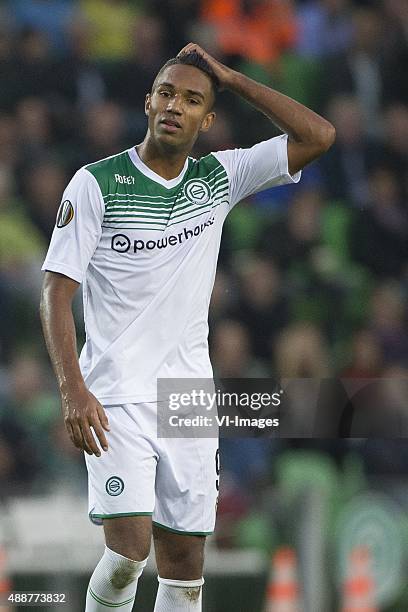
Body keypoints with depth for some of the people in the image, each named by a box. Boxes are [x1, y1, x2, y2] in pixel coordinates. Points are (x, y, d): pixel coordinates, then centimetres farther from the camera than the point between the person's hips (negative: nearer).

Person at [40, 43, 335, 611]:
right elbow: (57, 291, -6)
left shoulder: (220, 177, 7)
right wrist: (72, 388, -18)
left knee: (185, 565, 4)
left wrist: (231, 78, -1)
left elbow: (318, 136, 1)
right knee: (129, 550, -18)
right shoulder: (97, 183, -4)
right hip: (116, 397, -4)